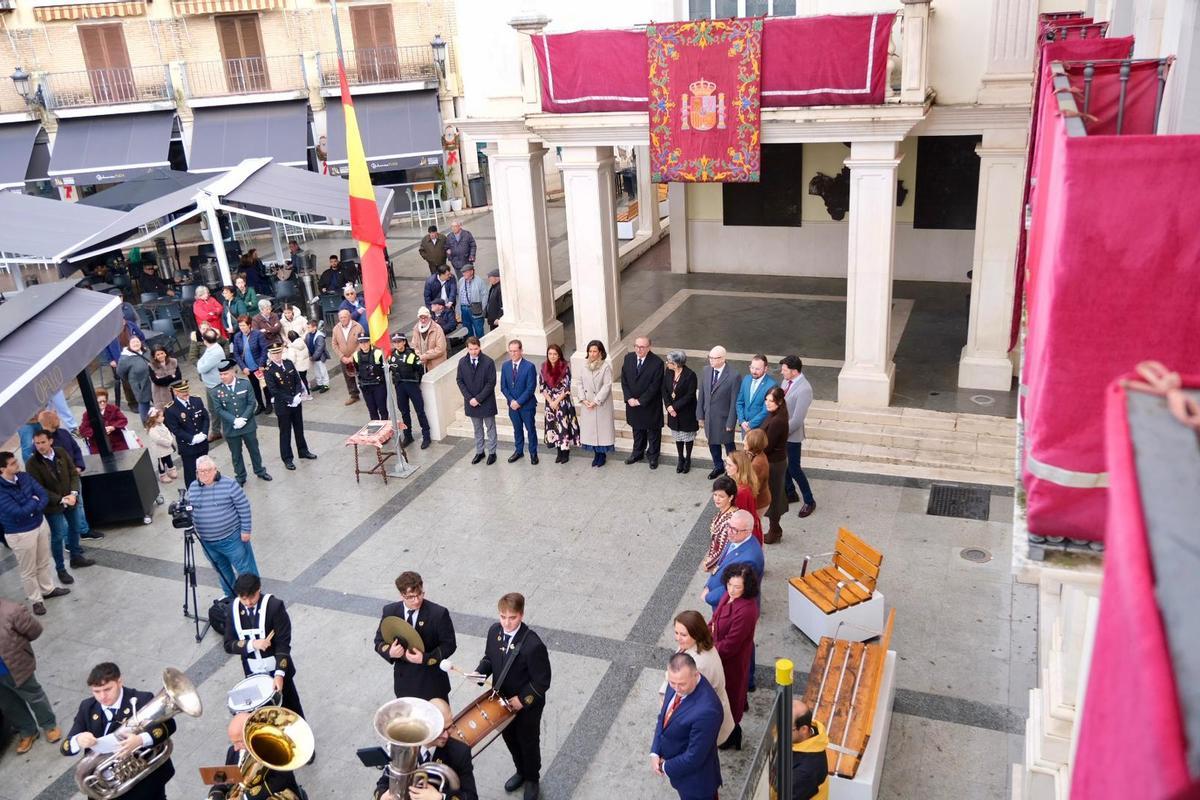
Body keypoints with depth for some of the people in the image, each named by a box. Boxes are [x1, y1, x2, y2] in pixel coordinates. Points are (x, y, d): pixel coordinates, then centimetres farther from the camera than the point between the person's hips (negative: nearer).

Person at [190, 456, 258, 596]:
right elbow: (189, 510, 14)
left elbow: (244, 508, -11)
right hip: (207, 542, 5)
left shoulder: (229, 485, -14)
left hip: (231, 538, -5)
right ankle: (230, 595, 39)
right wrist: (192, 529, 9)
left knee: (244, 567, 4)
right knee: (222, 570, 21)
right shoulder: (192, 488, 2)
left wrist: (245, 530, -11)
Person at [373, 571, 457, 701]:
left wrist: (425, 658, -25)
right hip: (404, 681, 3)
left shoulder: (438, 613, -17)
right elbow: (379, 641, 3)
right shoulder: (390, 611, -7)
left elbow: (449, 645, -11)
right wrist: (389, 651, -19)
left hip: (432, 681, -2)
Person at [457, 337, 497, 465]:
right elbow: (460, 381, 0)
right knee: (477, 429, 17)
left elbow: (491, 383, -15)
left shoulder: (488, 362, -15)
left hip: (486, 402, -3)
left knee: (490, 428, 10)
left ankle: (492, 452, 22)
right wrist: (469, 398, -10)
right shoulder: (462, 362, -4)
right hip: (471, 402, 3)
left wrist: (478, 398, -18)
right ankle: (479, 452, 29)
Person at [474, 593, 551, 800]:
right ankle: (521, 771, 53)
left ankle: (532, 779, 44)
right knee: (510, 739, 26)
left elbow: (542, 682, -25)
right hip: (503, 701, 6)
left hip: (527, 705, -6)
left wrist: (522, 699, -24)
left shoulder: (533, 644, -34)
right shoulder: (494, 631, -14)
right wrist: (479, 673, -13)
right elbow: (489, 658, 5)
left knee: (528, 743, 18)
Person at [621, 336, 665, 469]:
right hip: (632, 403, 4)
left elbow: (654, 386, -20)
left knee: (653, 432, 14)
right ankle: (638, 453, 42)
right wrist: (629, 398, -12)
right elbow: (624, 380, -1)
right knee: (637, 429, 23)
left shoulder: (657, 362, -21)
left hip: (650, 405, -4)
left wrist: (640, 401, -19)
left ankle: (652, 456, 33)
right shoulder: (628, 358, -6)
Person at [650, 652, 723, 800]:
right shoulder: (678, 682, -15)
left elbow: (694, 756, -29)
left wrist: (667, 767, -14)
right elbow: (663, 716, 1)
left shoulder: (706, 710, -40)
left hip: (695, 777, -7)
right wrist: (654, 753, -8)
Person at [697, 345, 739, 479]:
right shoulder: (706, 370, -5)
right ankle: (718, 466, 45)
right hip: (709, 416, 5)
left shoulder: (733, 376, -22)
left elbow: (734, 402, -17)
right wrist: (700, 414, 4)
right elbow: (701, 394, 3)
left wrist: (731, 422, -15)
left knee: (728, 444, 15)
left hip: (724, 418, -5)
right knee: (712, 443, 22)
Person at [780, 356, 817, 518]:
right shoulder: (787, 380, -1)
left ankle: (809, 501, 18)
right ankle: (791, 493, 39)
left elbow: (797, 420, -27)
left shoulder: (804, 389, -28)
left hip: (792, 436, -8)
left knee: (794, 469, 2)